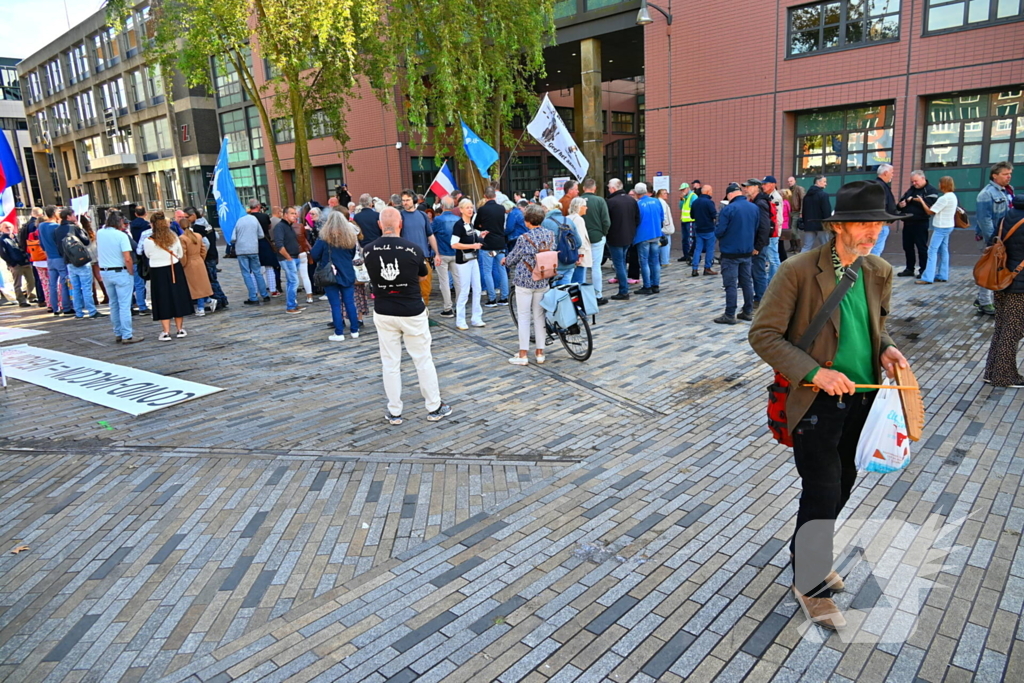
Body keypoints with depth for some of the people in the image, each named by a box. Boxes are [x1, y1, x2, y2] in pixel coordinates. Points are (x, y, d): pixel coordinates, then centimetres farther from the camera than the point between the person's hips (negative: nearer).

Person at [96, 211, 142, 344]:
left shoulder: (100, 233, 4)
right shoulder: (121, 235, -14)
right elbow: (127, 259, -20)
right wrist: (131, 273, -8)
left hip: (105, 272, 7)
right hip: (121, 272, -7)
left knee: (113, 304, 16)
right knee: (124, 305, -3)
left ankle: (118, 334, 22)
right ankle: (127, 336, -2)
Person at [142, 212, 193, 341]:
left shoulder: (148, 241, -13)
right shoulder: (174, 237, -4)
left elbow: (148, 255, 3)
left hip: (158, 272, -2)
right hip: (175, 270, 3)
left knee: (163, 301, 4)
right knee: (177, 298, 11)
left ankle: (166, 332, 6)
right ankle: (180, 329, 17)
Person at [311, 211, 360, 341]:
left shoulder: (324, 239, -11)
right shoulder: (350, 237, 2)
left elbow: (314, 256, -7)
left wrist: (323, 259, 11)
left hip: (330, 275, -4)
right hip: (348, 274, 4)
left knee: (335, 304, 1)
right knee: (350, 302, 10)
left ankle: (339, 333, 5)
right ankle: (355, 331, 15)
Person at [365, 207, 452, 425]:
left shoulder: (369, 251, -6)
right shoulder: (414, 249, -12)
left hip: (383, 314, 2)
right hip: (413, 312, -2)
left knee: (390, 364, 10)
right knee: (423, 361, 10)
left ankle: (394, 412, 18)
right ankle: (434, 408, 20)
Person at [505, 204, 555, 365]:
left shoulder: (524, 239, -15)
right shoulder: (550, 235, -1)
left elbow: (511, 260, -4)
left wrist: (505, 261, 18)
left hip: (524, 281, -5)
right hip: (543, 281, 5)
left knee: (523, 316, 4)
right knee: (539, 316, 13)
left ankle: (523, 354, 8)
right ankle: (540, 352, 18)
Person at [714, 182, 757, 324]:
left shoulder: (728, 209, -17)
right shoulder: (755, 208, 4)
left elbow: (719, 232, -16)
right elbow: (756, 230, 11)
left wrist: (717, 229, 7)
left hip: (730, 252, -6)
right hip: (747, 251, 6)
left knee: (731, 284, -2)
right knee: (747, 282, 13)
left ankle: (730, 315, 1)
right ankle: (747, 312, 20)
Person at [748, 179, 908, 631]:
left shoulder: (879, 272, 3)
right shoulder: (799, 271, -17)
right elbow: (763, 334, -16)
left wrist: (885, 348, -1)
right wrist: (814, 372, -25)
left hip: (861, 398, 7)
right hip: (816, 402, -6)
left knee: (842, 485, 18)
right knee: (823, 492, -1)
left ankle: (808, 555, 43)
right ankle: (811, 584, 21)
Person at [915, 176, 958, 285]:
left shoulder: (944, 198, -20)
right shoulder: (953, 196, 11)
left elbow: (930, 212, -14)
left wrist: (921, 201, -4)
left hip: (941, 227, -10)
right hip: (948, 226, 10)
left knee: (932, 251, -10)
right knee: (943, 250, 13)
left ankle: (927, 278, -14)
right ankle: (942, 276, 16)